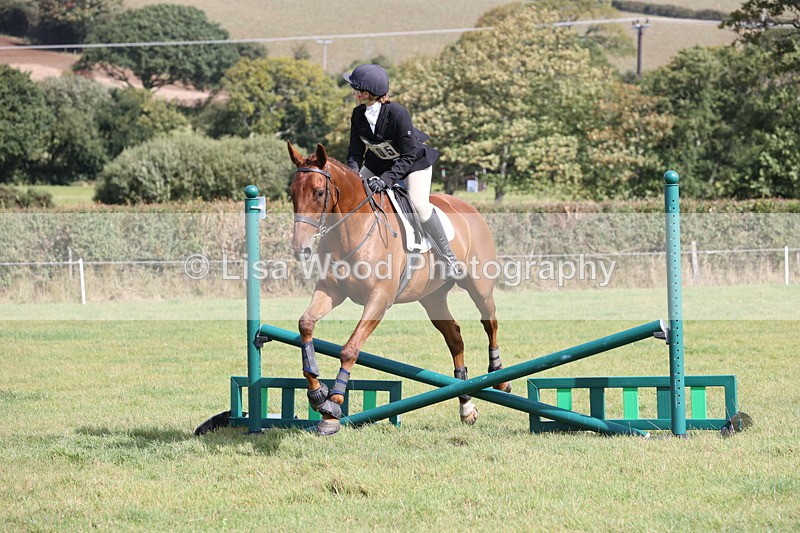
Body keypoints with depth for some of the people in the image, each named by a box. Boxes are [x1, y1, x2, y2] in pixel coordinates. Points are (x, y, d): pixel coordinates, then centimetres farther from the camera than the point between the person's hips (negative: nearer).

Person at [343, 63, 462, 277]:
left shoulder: (398, 114, -33)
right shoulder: (358, 115, -16)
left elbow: (408, 156, -29)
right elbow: (355, 151, -7)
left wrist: (387, 179, -39)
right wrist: (353, 171, -27)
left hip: (414, 161, -6)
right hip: (378, 162, 6)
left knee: (419, 205, -25)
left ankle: (449, 258, -13)